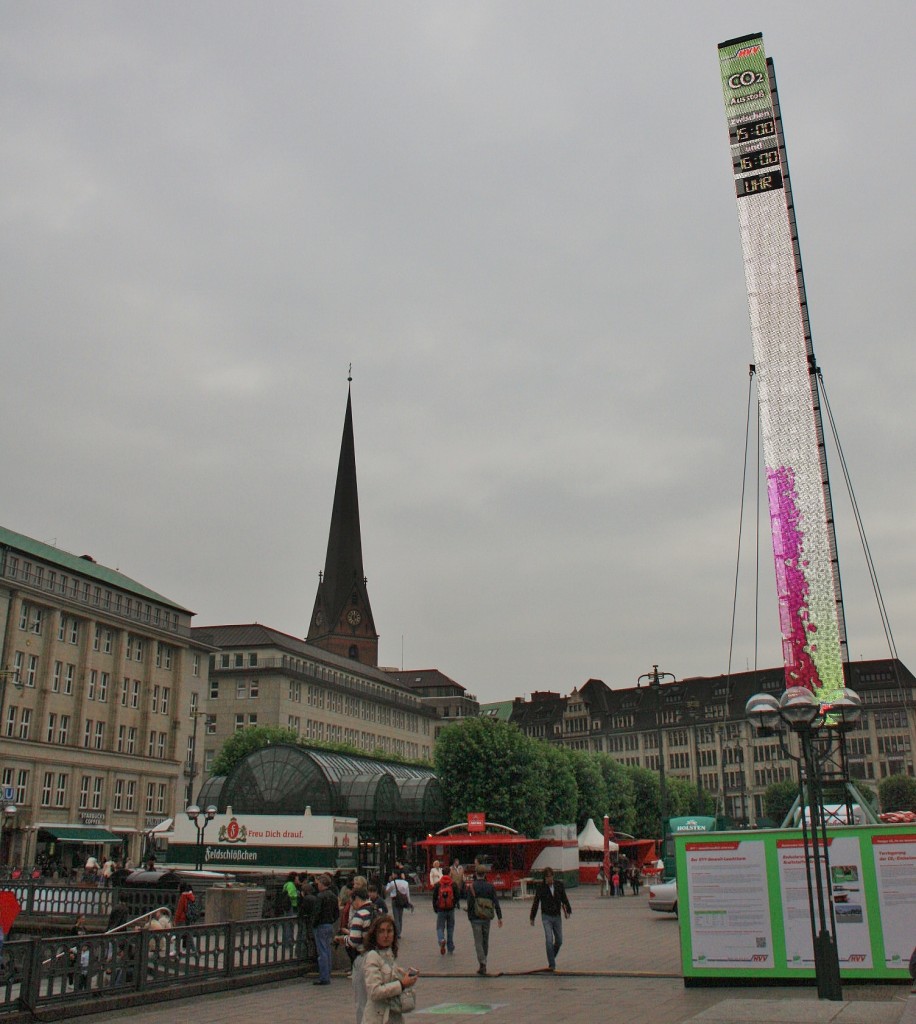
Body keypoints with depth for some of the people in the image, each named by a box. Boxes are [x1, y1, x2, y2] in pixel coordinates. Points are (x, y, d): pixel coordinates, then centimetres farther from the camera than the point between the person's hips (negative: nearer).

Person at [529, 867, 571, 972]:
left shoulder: (559, 885, -4)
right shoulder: (541, 887, -9)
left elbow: (564, 898, 6)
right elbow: (535, 903, -1)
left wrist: (568, 910, -2)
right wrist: (532, 918, 3)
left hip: (557, 916, 3)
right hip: (546, 917, -3)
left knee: (559, 941, 7)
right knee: (549, 941, -11)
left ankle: (551, 958, 31)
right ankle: (552, 965, -5)